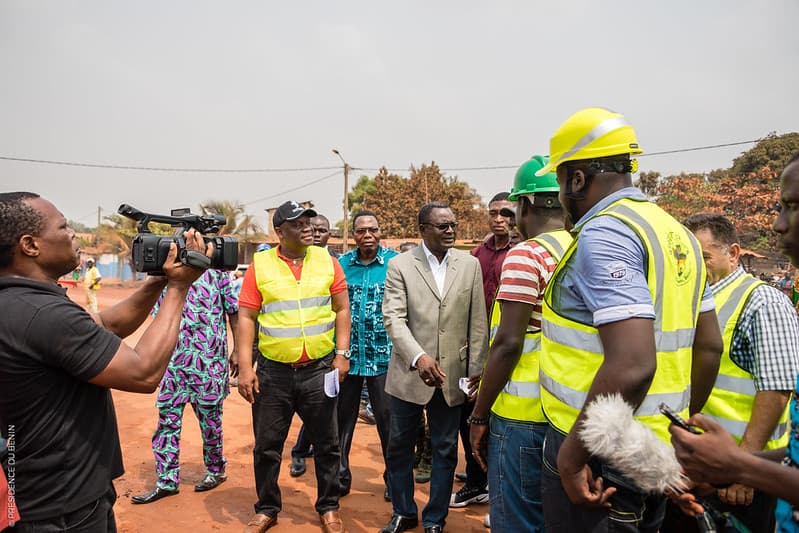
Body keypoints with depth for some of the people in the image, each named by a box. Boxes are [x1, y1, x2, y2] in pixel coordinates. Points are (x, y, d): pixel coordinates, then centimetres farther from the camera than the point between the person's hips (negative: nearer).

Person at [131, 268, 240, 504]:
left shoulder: (216, 271, -2)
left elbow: (234, 312, -2)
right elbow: (158, 315, 17)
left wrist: (237, 350, -5)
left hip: (209, 360, -4)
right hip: (174, 359, 4)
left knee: (209, 417, 8)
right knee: (167, 418, 5)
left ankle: (216, 470, 28)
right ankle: (167, 481, 18)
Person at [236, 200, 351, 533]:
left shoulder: (327, 261, 2)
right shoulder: (260, 265, -2)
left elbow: (342, 309, 5)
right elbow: (246, 318, -2)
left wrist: (342, 353, -3)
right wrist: (245, 367, -7)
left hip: (319, 369, 1)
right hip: (272, 371, -1)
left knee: (326, 444, 12)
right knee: (267, 446, 12)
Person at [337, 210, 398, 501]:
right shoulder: (340, 264, 3)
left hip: (383, 355, -2)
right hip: (346, 354, 3)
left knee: (387, 419, 7)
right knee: (342, 417, 12)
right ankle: (339, 476, 28)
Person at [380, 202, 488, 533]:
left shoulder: (470, 264, 1)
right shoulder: (399, 265, -4)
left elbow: (477, 324, 3)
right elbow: (393, 318, -12)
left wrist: (475, 372, 1)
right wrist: (419, 357, -26)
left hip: (452, 376, 1)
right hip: (408, 374, -1)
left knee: (445, 452, 12)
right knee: (399, 449, 13)